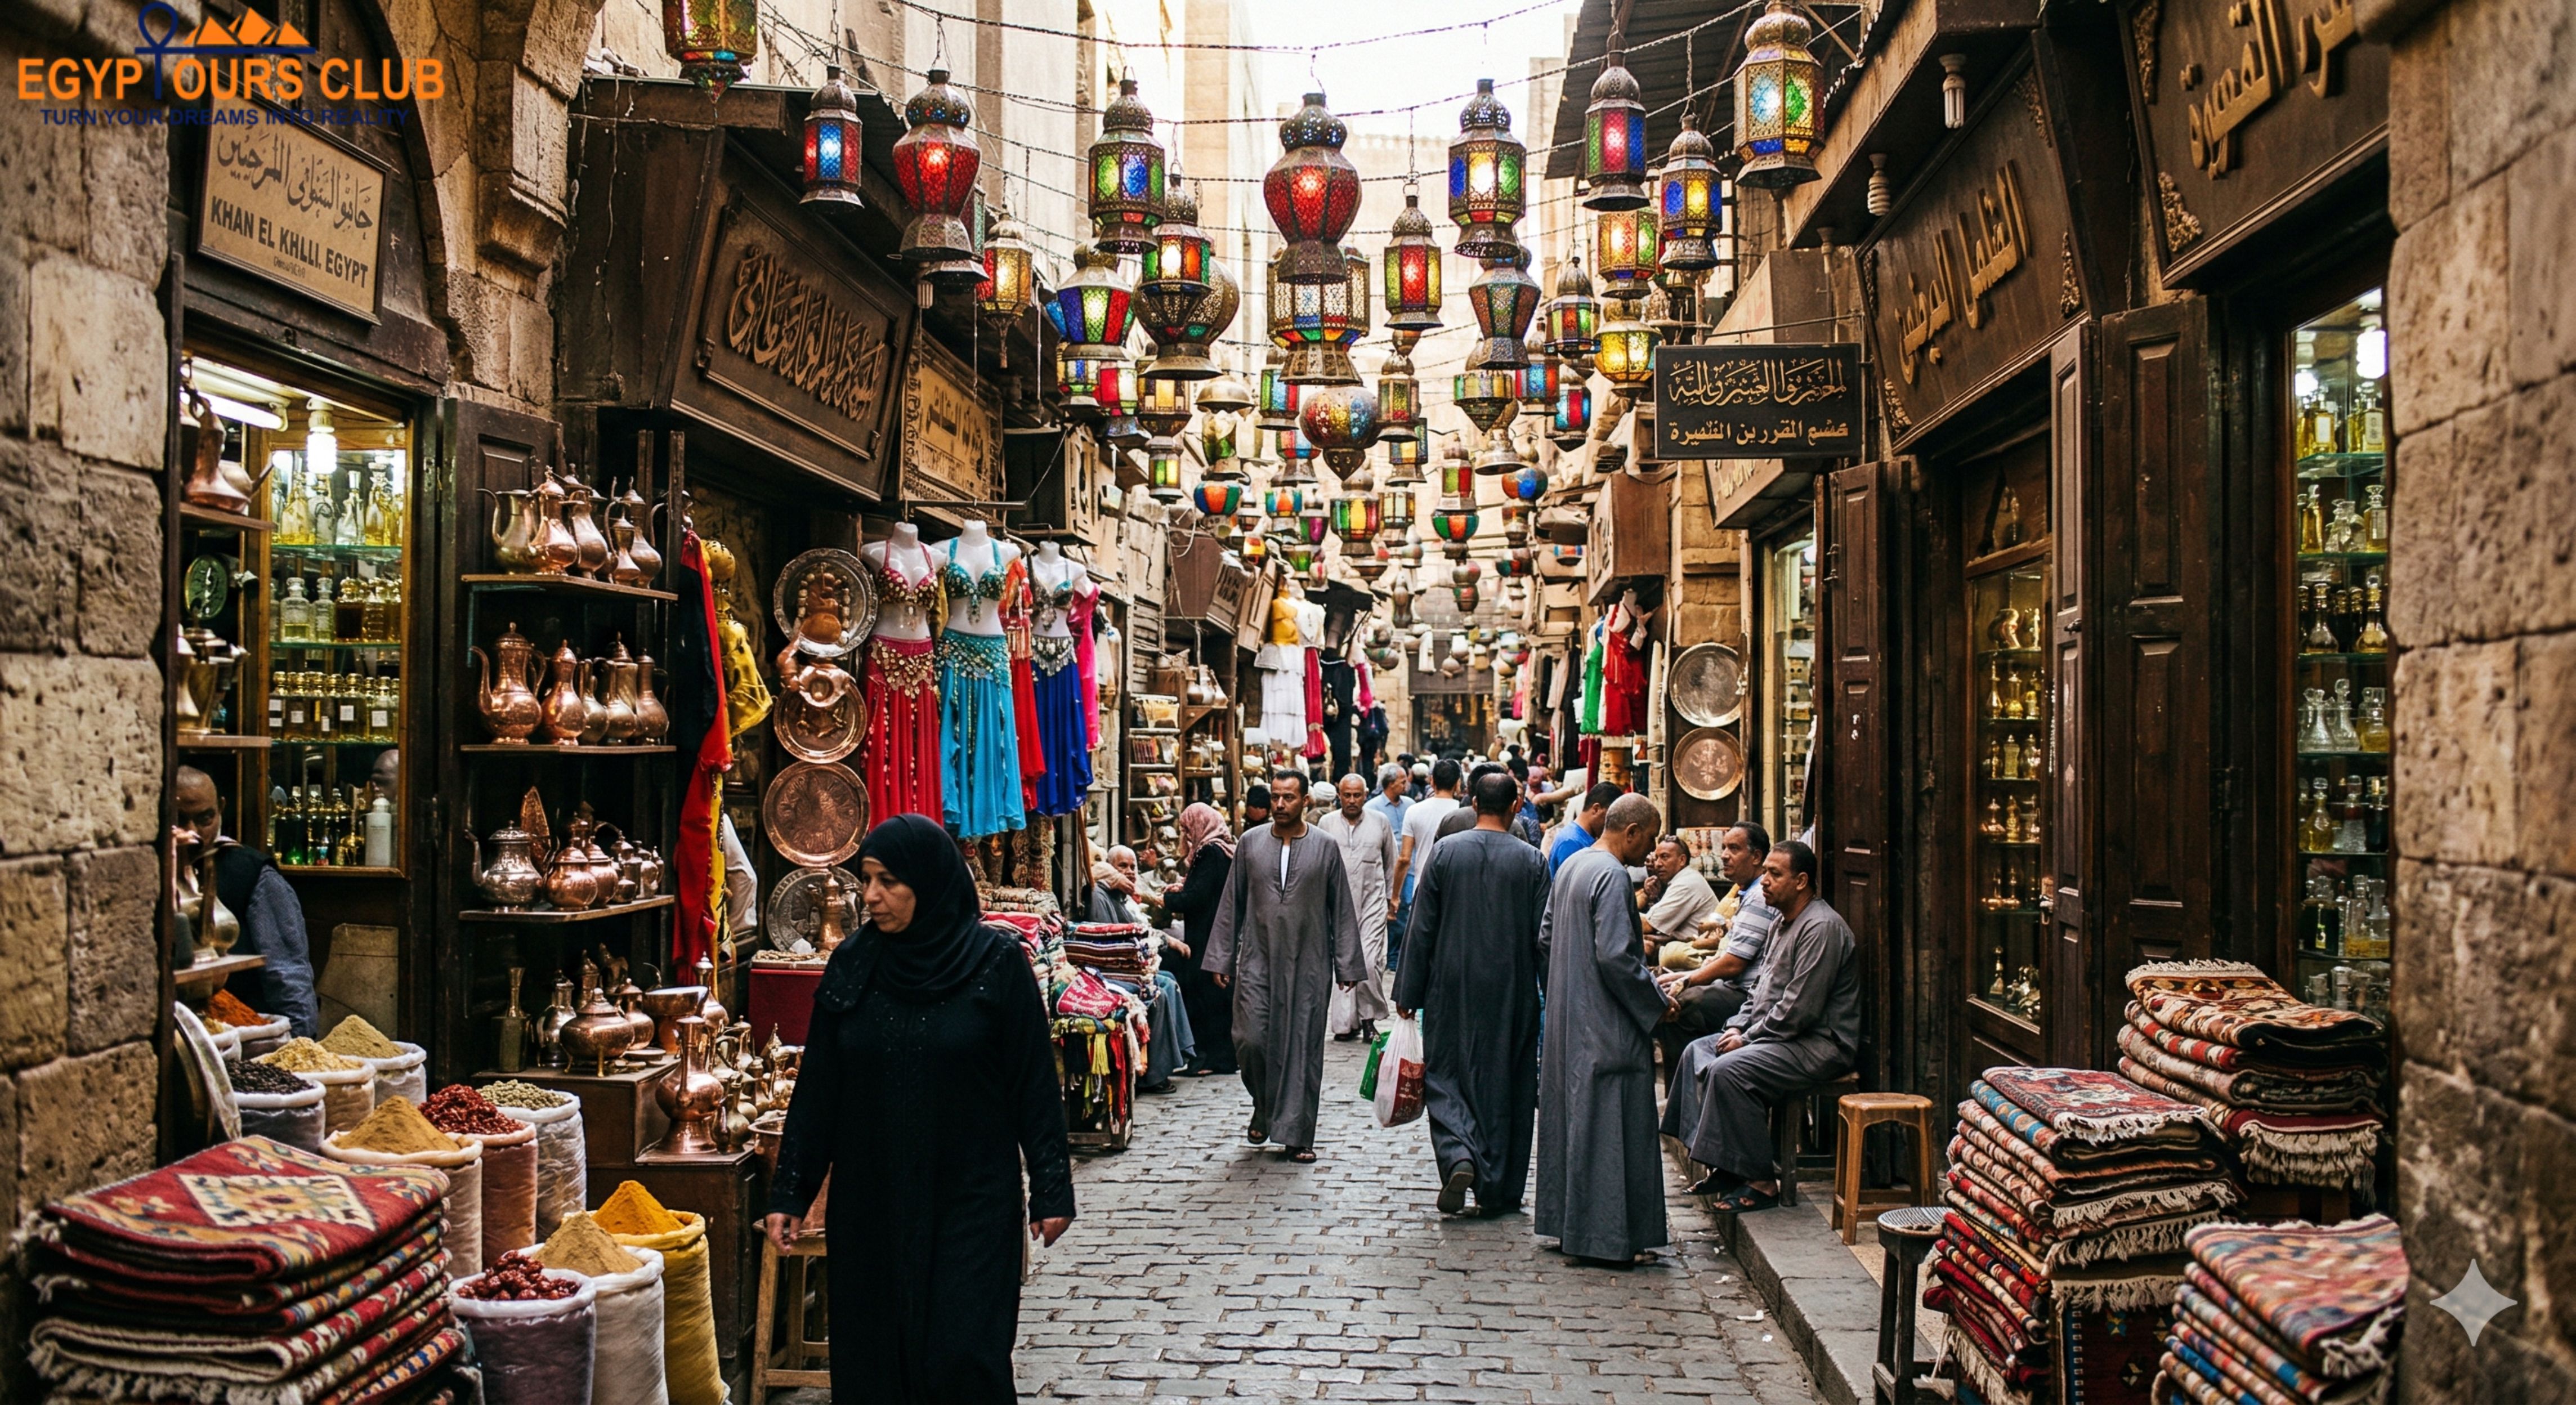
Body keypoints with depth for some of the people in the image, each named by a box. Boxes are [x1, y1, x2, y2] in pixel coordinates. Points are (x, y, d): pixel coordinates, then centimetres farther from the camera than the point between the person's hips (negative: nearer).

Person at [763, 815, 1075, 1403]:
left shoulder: (997, 961, -7)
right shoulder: (852, 964, 2)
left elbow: (1034, 1083, -5)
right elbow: (817, 1087, 5)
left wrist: (1050, 1190, -5)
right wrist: (789, 1192, 3)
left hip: (971, 1200, -3)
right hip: (871, 1200, 3)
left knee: (963, 1358, -5)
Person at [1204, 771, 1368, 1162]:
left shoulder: (1325, 848, 2)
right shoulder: (1250, 843, 5)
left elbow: (1342, 910, 5)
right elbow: (1232, 904, 9)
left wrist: (1348, 964, 2)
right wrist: (1222, 958, 6)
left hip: (1308, 965, -1)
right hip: (1257, 961, 1)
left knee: (1303, 1048, 2)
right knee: (1251, 1041, -6)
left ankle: (1297, 1134, 12)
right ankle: (1264, 1108, 22)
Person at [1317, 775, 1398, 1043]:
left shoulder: (1380, 823, 5)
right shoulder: (1326, 824, 5)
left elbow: (1391, 863, 16)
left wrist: (1392, 896, 19)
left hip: (1372, 902, -1)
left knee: (1370, 962, -10)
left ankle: (1369, 1018, 8)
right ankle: (1346, 1023, 8)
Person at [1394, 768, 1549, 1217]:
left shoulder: (1446, 852, -5)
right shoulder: (1531, 861, -5)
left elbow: (1422, 927, -2)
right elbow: (1542, 936, -3)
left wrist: (1409, 992, 4)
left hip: (1453, 989, 0)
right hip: (1512, 992, 1)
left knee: (1445, 1075, 10)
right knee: (1506, 1083, 9)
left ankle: (1459, 1157, -14)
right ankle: (1498, 1191, 14)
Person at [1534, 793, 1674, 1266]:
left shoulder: (1571, 867, 10)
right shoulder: (1613, 877, -19)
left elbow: (1545, 937, 16)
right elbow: (1615, 956, -24)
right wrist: (1657, 1002, -12)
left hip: (1567, 1017, 10)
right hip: (1606, 1026, -10)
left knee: (1569, 1116, 15)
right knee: (1607, 1123, -3)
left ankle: (1566, 1220, 23)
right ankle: (1602, 1234, 2)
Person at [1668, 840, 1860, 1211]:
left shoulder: (1821, 928, -19)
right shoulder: (1784, 923, 15)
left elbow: (1798, 1009, -23)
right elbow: (1764, 989, 21)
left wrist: (1748, 1038, -14)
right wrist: (1738, 1027, 5)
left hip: (1821, 1044, -11)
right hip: (1780, 1034, 11)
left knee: (1730, 1069, -28)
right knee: (1698, 1052, 5)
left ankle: (1760, 1182, -17)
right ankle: (1726, 1166, 3)